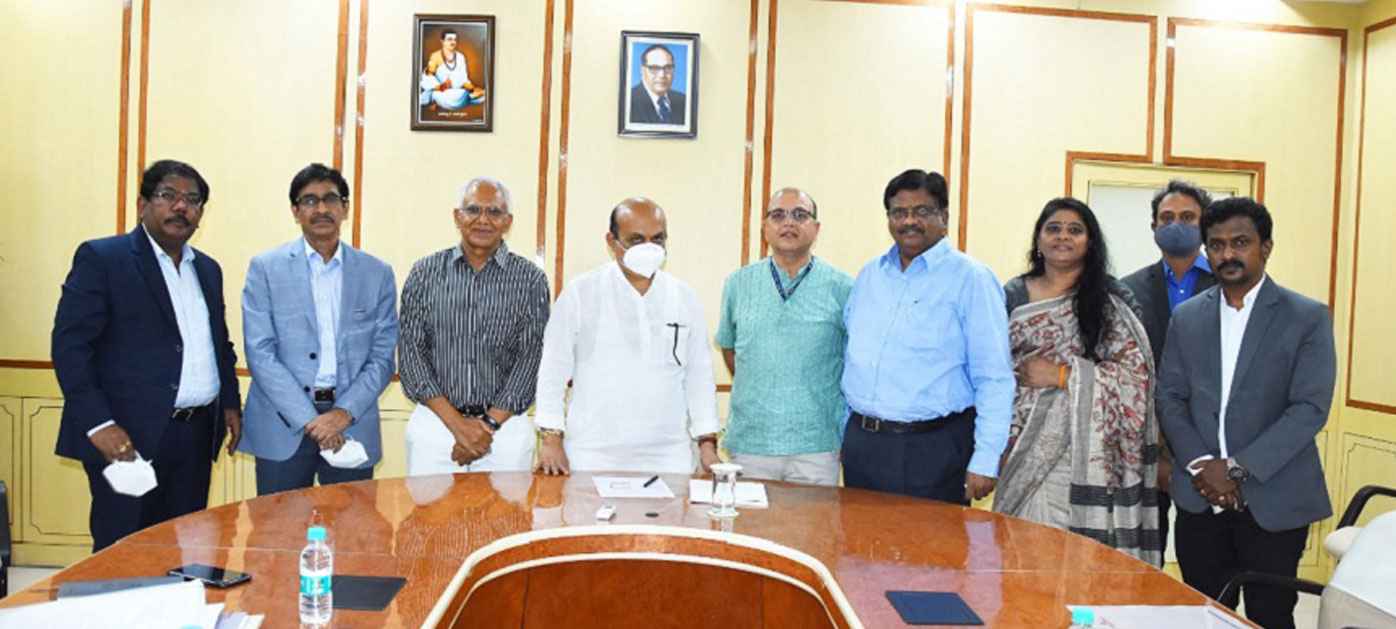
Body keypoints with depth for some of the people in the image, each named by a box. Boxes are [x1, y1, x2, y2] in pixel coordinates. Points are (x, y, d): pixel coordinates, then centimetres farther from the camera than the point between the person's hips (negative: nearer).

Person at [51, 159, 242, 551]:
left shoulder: (208, 269, 16)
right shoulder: (101, 258, -4)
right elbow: (69, 346, -10)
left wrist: (231, 403, 12)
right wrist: (98, 424, -17)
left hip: (196, 436, 6)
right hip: (129, 436, -6)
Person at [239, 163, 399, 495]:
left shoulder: (377, 273, 6)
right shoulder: (266, 268, 2)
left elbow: (382, 358, 4)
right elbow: (260, 353, -5)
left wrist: (344, 413, -10)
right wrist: (308, 420, -12)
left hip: (353, 423, 1)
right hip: (284, 424, -1)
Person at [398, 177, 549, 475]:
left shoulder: (531, 280, 1)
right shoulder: (425, 273, 3)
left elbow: (531, 358, -3)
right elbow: (410, 350, -1)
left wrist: (489, 424, -11)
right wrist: (456, 422, -10)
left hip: (505, 425, -1)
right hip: (434, 423, 1)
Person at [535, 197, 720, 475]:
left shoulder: (685, 299, 6)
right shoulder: (580, 293, -2)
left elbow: (699, 376, 10)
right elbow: (554, 369, 0)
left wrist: (707, 443, 6)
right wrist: (551, 439, -4)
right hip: (592, 456, -2)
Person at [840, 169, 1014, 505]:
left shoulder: (970, 279, -7)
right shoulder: (869, 275, 11)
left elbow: (994, 379, -11)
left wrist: (985, 461, -15)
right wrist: (846, 433, 15)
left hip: (932, 449, -5)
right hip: (860, 443, 6)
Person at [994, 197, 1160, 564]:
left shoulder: (1109, 303, 2)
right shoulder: (1014, 296, 9)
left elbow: (1134, 374, -7)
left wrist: (1062, 375, -13)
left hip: (1082, 454, -2)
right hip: (1024, 450, 2)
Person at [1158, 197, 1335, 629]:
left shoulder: (1308, 317, -2)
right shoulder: (1186, 317, 9)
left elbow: (1311, 408, -10)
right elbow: (1170, 398, 5)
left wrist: (1237, 468, -16)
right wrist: (1201, 465, -10)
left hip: (1274, 500, -3)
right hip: (1200, 499, 3)